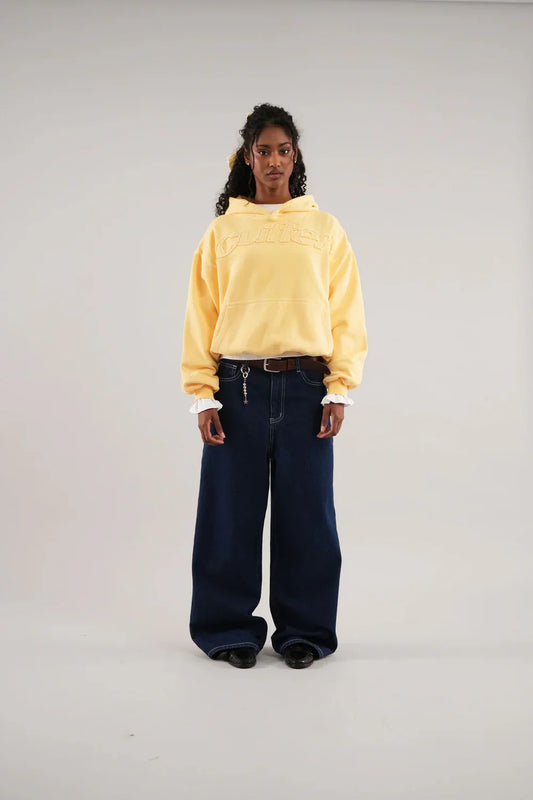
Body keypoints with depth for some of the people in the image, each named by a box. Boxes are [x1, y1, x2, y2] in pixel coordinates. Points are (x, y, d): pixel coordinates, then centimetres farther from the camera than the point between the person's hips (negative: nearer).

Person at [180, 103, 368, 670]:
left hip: (305, 386, 0)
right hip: (238, 386, 0)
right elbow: (201, 315, 5)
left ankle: (304, 630, 20)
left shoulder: (325, 229, 10)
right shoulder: (223, 230, 9)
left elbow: (346, 315, 7)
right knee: (232, 512, 3)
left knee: (306, 512, 4)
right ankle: (231, 628, 20)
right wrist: (202, 395, -3)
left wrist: (339, 390, -3)